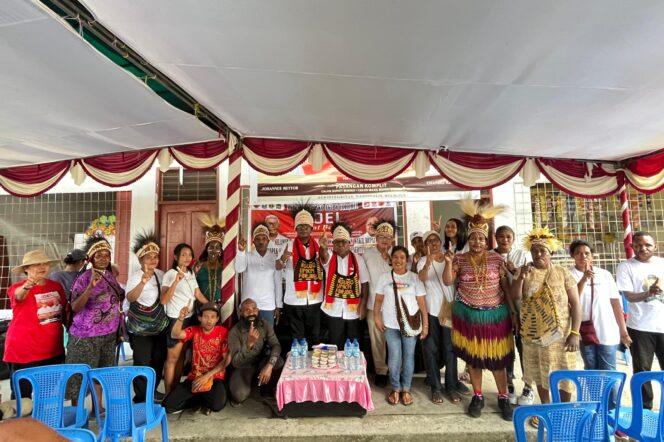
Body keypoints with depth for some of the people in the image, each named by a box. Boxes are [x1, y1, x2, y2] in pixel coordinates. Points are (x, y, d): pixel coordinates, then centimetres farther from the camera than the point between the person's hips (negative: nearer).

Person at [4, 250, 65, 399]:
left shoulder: (56, 286, 2)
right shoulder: (17, 288, -12)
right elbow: (18, 294, -38)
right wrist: (26, 287, -58)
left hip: (54, 350, 5)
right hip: (23, 351, -4)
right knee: (22, 395, 7)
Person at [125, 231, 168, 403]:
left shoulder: (160, 274, 0)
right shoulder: (135, 277, -19)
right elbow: (130, 298, -38)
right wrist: (144, 280, -51)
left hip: (160, 325, 6)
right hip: (140, 329, -6)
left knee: (159, 360, 16)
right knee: (142, 363, 1)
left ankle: (153, 391, 36)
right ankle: (140, 398, 20)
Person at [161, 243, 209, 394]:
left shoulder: (191, 273, 7)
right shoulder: (170, 274, -14)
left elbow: (198, 294, 9)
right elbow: (163, 300, -22)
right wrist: (176, 281, -32)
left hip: (189, 318, 7)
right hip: (175, 319, -6)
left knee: (182, 356, 14)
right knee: (173, 357, 3)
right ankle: (168, 394, 16)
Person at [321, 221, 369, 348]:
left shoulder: (358, 259, 0)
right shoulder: (329, 258, -3)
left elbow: (364, 283, 2)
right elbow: (323, 257, -28)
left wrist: (363, 305, -4)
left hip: (353, 309, 1)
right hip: (334, 310, 0)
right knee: (336, 345, 12)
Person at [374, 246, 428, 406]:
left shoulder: (414, 278, 0)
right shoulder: (385, 277, 3)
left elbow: (421, 302, 0)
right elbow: (379, 299, 5)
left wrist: (425, 324, -2)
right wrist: (376, 317, -5)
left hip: (411, 324, 0)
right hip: (391, 324, 0)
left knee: (409, 356, 9)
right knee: (394, 357, 3)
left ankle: (406, 389, 27)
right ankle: (395, 388, 23)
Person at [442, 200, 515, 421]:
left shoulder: (496, 258, -3)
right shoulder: (460, 259, -3)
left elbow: (506, 286, 1)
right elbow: (447, 282, -9)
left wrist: (513, 310, 0)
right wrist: (449, 262, -24)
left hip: (495, 314, 0)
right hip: (468, 314, 0)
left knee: (497, 358, 8)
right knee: (472, 357, 10)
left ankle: (503, 398, 29)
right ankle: (477, 396, 28)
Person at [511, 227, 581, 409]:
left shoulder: (563, 273, -4)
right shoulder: (523, 271, 0)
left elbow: (575, 304, -6)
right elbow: (515, 296, -8)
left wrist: (575, 333, -12)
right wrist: (521, 277, -23)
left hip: (560, 333, -1)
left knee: (563, 373, 9)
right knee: (540, 373, 15)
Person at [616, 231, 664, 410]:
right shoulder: (626, 266, -4)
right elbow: (629, 296, -11)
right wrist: (648, 293, -30)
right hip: (640, 327, -3)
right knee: (642, 370, 6)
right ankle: (645, 409, 18)